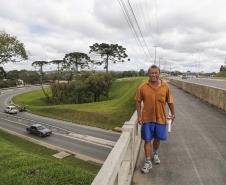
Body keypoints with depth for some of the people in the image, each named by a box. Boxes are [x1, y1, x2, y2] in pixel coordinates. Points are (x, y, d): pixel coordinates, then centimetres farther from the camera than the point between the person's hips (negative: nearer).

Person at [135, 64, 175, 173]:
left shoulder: (165, 86, -3)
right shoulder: (143, 87, -6)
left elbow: (170, 101, 6)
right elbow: (138, 101, 0)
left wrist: (173, 114, 7)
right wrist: (139, 116, -5)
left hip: (160, 118, 2)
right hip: (147, 118, -1)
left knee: (158, 138, 17)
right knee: (147, 140, 5)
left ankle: (155, 154, 46)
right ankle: (148, 162, 19)